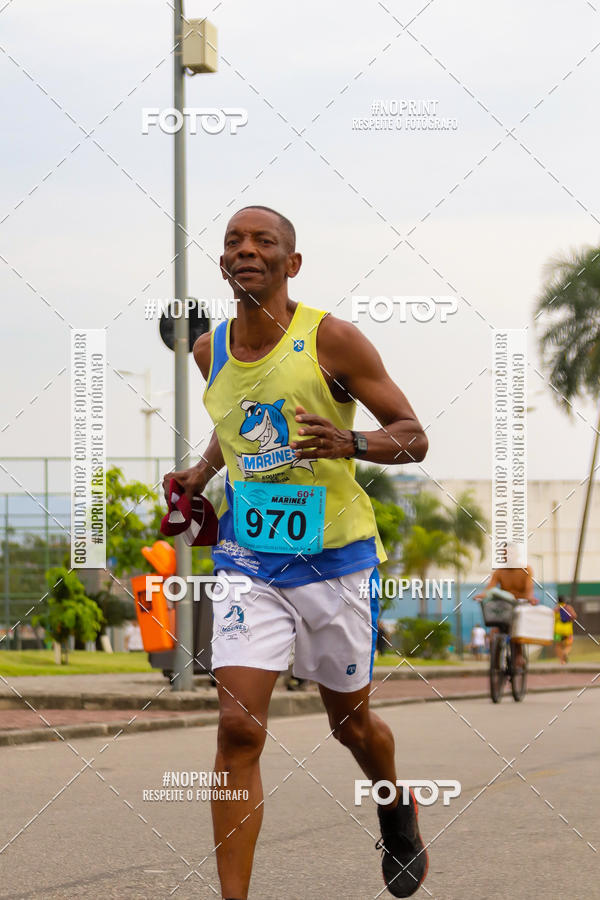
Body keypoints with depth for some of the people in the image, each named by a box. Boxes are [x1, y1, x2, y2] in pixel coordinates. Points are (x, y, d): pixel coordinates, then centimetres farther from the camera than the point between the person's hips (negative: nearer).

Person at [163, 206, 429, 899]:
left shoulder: (330, 339, -12)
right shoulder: (211, 351, 4)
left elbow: (413, 436, -9)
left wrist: (350, 443, -28)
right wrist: (201, 474, 8)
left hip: (335, 556, -2)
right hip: (246, 560, 3)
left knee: (350, 722, 14)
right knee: (238, 728, -12)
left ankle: (398, 810, 48)